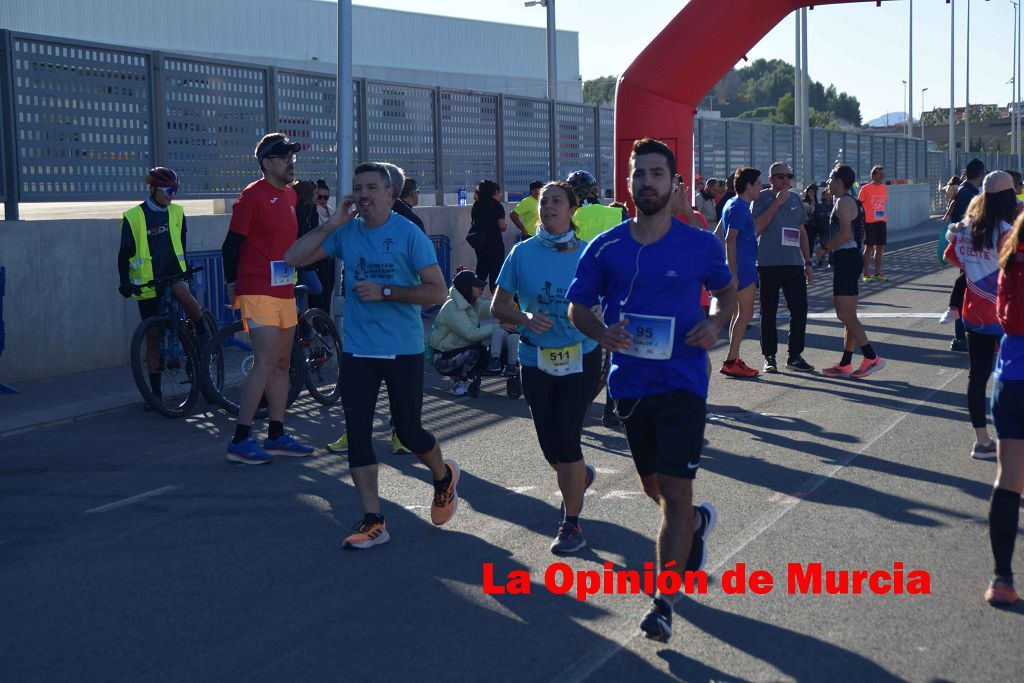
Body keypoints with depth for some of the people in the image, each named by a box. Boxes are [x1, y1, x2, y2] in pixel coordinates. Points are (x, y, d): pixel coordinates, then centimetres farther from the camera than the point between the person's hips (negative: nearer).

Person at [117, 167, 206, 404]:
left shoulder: (177, 213, 6)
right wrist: (124, 282, -8)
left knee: (183, 293, -36)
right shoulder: (134, 217, -3)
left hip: (172, 274, 1)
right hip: (147, 283, -1)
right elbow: (124, 253, 0)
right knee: (152, 336, 2)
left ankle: (203, 331, -11)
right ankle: (156, 391, 10)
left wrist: (184, 271, 8)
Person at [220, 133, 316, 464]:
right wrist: (232, 283, -5)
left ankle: (277, 436, 18)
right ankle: (240, 440, -9)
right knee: (266, 363, -13)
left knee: (282, 363, 11)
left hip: (284, 291, 9)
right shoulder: (253, 195, -11)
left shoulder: (290, 195, 15)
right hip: (258, 291, -9)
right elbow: (231, 244, -9)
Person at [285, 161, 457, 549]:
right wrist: (332, 224, -9)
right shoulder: (346, 233, 4)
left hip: (403, 349, -4)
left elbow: (437, 291, -12)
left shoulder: (409, 235, -8)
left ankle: (444, 477, 37)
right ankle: (373, 521, 7)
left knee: (408, 432, 5)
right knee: (357, 434, 0)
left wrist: (384, 291, -19)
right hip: (357, 350, 4)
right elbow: (293, 258, -2)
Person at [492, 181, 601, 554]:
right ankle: (580, 476, 43)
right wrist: (525, 318, -18)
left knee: (566, 438, -8)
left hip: (581, 358, -2)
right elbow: (499, 307, 2)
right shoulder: (523, 253, -1)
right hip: (536, 359, 2)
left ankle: (571, 523, 6)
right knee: (550, 446, 8)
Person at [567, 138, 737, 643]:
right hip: (630, 382, 3)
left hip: (683, 382, -3)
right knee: (654, 488, 18)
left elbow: (727, 291, 13)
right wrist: (602, 333, -16)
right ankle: (697, 523, 52)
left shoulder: (700, 245, -3)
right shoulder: (606, 248, -1)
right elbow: (577, 306, 5)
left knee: (675, 492, -9)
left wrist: (716, 324, -8)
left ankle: (663, 602, 1)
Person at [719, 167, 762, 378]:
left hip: (744, 267, 10)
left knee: (741, 312, 12)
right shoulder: (738, 207, -14)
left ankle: (734, 360, 15)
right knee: (746, 313, -9)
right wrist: (733, 272, -24)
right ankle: (731, 362, -10)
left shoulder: (736, 205, 17)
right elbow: (730, 239, -21)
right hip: (742, 267, -10)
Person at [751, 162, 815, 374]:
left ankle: (795, 356, 12)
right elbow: (757, 227, -16)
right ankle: (769, 357, 12)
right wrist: (777, 202, -16)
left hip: (795, 264, 5)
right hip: (769, 264, -5)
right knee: (768, 312, 2)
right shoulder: (762, 198, -2)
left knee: (799, 310, 1)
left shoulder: (795, 198, 14)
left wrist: (807, 263, 17)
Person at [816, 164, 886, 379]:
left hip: (846, 258, -11)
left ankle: (872, 358, -16)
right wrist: (827, 248, 15)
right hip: (847, 258, 11)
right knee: (847, 315, 11)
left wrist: (825, 248, -12)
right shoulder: (847, 201, 20)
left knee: (845, 314, -13)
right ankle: (845, 364, 15)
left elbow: (845, 234, -23)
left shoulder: (844, 202, -12)